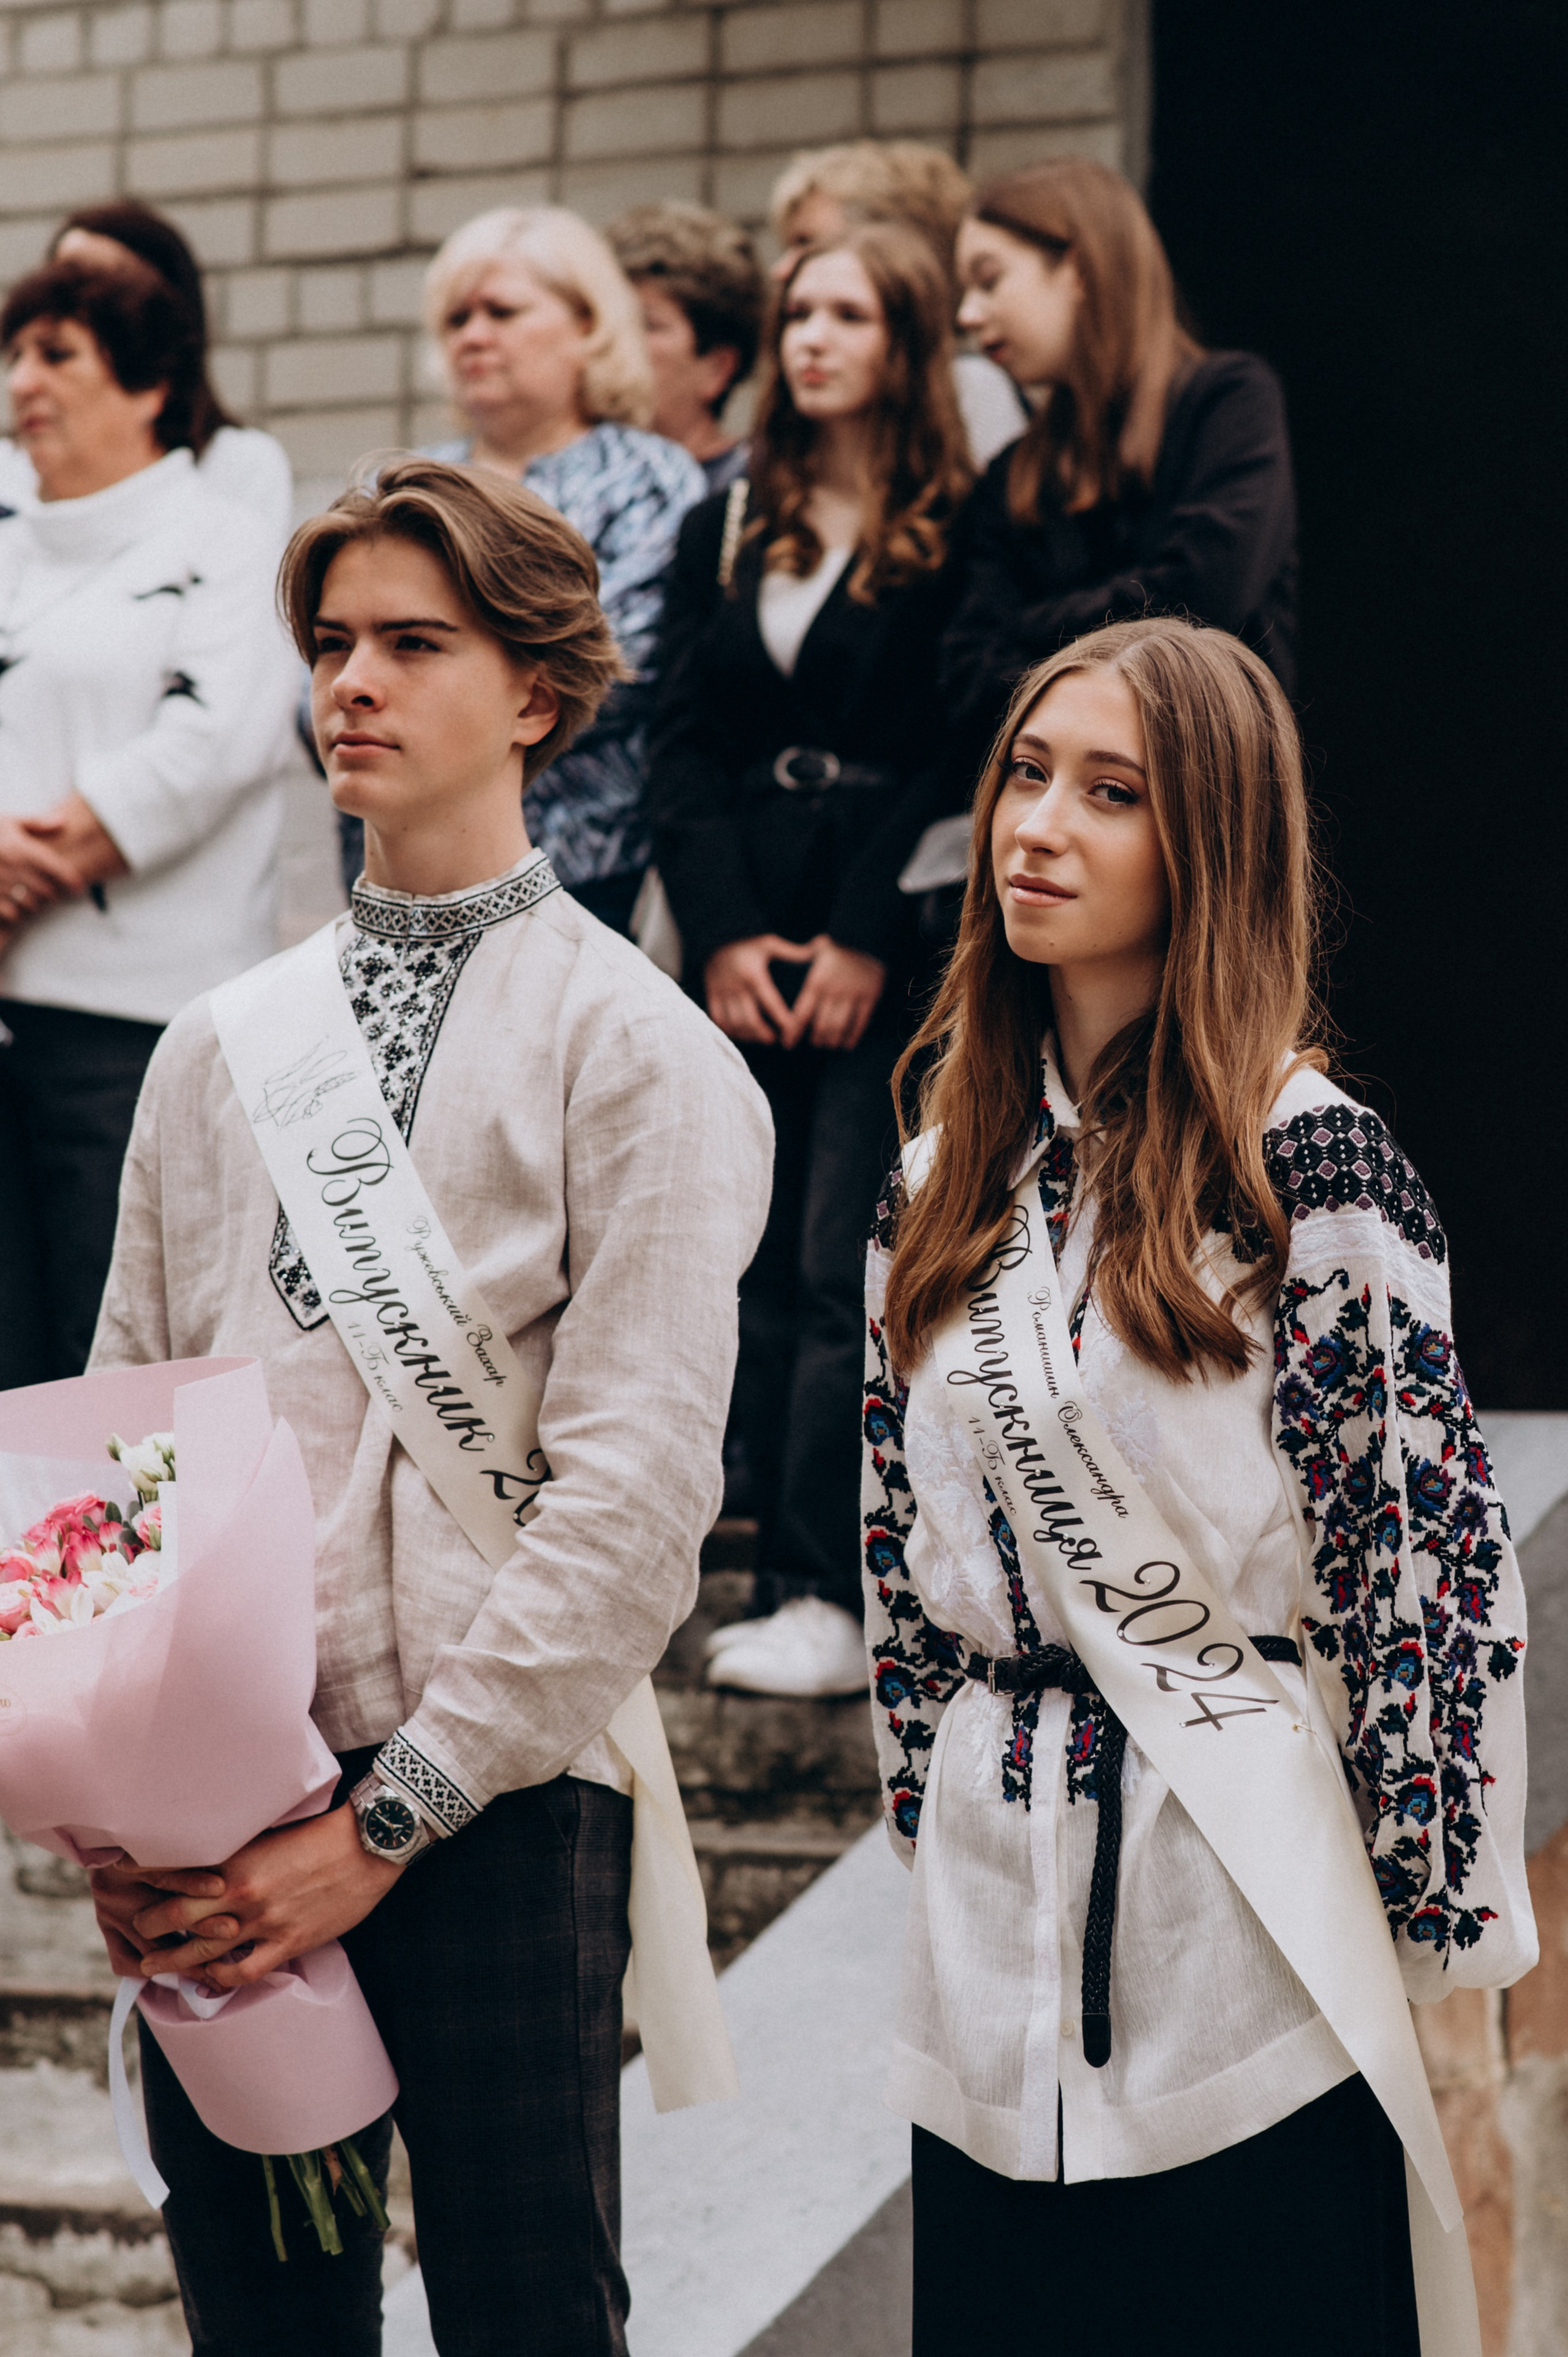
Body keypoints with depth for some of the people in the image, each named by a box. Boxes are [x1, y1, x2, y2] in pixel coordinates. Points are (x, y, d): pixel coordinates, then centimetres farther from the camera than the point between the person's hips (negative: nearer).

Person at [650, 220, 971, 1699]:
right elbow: (681, 745, 10)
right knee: (761, 1276, 3)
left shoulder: (959, 536, -1)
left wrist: (867, 939, -13)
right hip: (742, 952, 6)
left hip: (888, 958, -5)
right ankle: (792, 1583, 7)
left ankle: (830, 1597, -10)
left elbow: (953, 751, -8)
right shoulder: (723, 535, 16)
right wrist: (723, 936, -3)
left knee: (848, 1275, -10)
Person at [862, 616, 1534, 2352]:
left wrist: (1437, 1917, -8)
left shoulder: (1310, 1170, -10)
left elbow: (1434, 1555, -10)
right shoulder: (950, 1174, 9)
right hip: (992, 1933, 6)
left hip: (1249, 1913, -6)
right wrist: (921, 1812, 14)